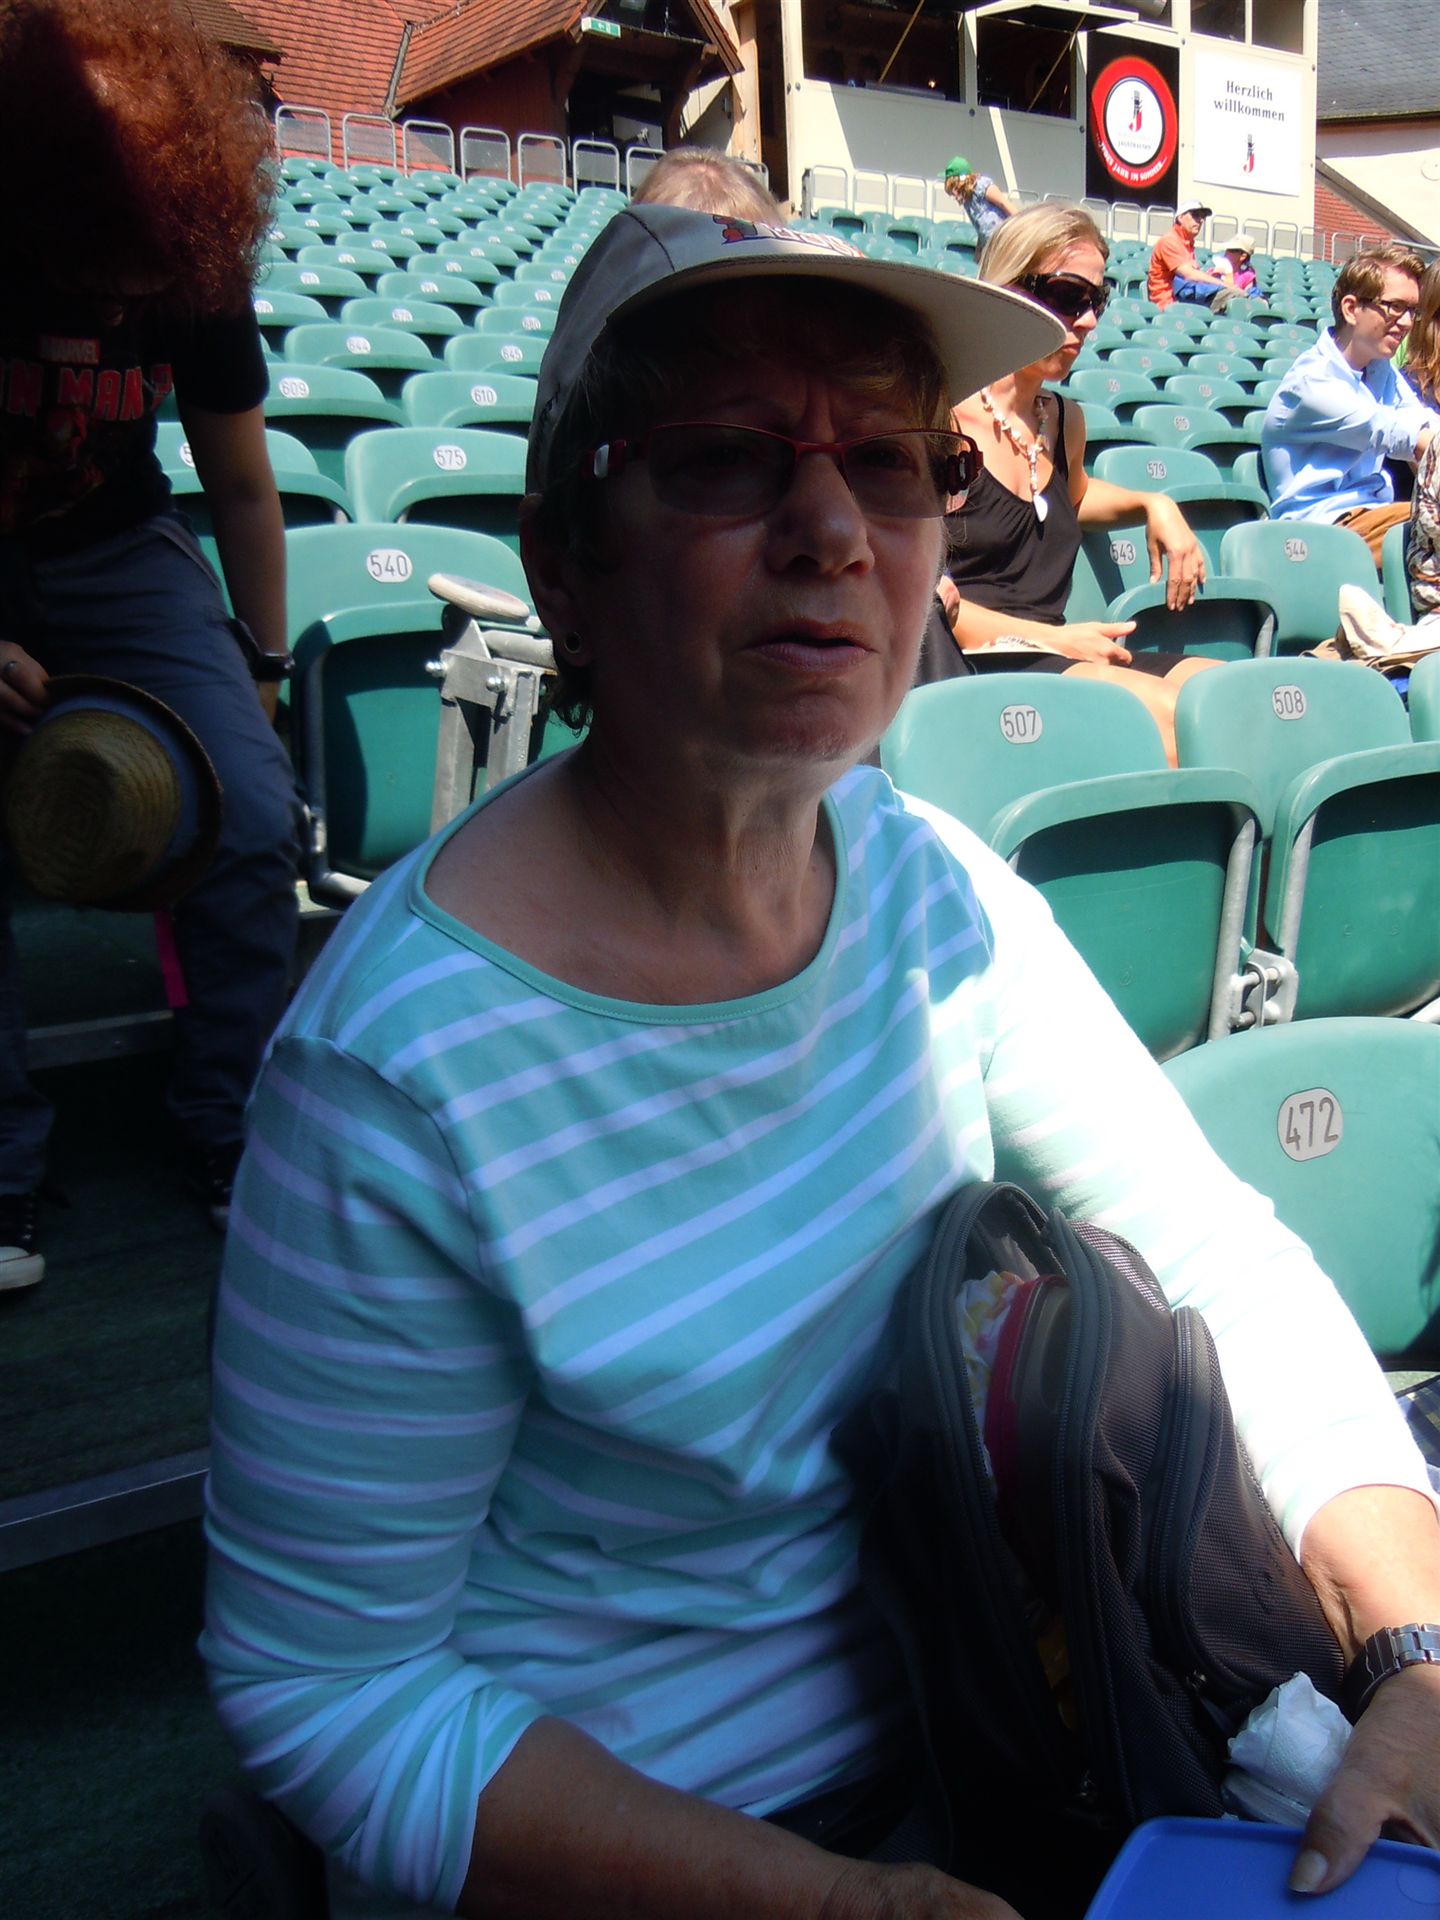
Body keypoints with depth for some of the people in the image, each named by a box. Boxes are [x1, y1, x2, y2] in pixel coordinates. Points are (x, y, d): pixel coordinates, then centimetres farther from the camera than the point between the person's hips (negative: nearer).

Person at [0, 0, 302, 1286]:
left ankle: (239, 1144, -2)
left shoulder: (193, 256, -11)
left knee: (255, 820, -18)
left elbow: (241, 485, 2)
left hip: (108, 552, 2)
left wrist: (260, 673, 6)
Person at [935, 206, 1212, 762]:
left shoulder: (1065, 421, 17)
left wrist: (1153, 505, 22)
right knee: (1167, 711, -28)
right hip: (967, 671, -8)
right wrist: (1052, 639, -13)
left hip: (1058, 655, 8)